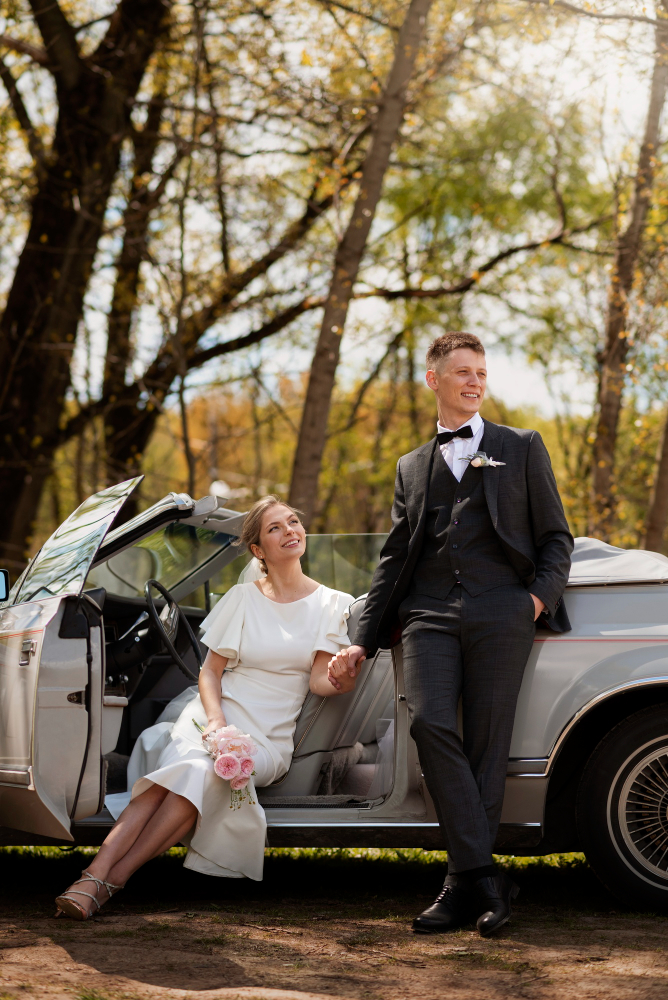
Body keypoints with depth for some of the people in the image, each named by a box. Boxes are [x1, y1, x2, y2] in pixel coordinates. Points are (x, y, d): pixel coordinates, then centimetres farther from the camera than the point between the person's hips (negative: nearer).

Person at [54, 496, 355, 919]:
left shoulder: (330, 604, 9)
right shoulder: (242, 598, 10)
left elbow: (319, 679, -1)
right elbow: (210, 670, 6)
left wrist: (340, 679, -27)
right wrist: (215, 721, -15)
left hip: (268, 738, 0)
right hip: (215, 713, 1)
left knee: (204, 774, -34)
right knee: (183, 767, -34)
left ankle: (113, 879, -38)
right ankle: (94, 875, -46)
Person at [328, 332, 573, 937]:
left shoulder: (522, 448, 17)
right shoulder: (412, 468, 25)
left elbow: (556, 538, 14)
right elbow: (394, 560, 23)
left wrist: (540, 596, -5)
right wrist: (363, 641, 15)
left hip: (501, 611, -2)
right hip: (430, 612, 2)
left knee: (487, 742, -9)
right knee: (431, 724, -20)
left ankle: (465, 883, -3)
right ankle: (483, 876, -19)